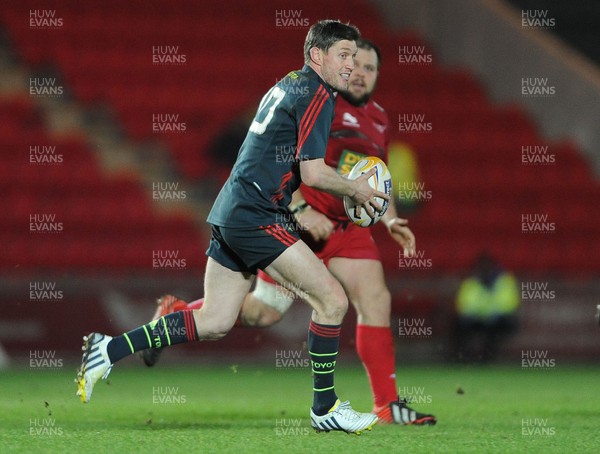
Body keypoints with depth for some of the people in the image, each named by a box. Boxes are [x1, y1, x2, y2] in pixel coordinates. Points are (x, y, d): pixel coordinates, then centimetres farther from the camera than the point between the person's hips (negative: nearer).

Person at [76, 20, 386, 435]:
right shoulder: (316, 95, -11)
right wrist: (356, 189, -3)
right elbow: (313, 173, -19)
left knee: (214, 322, 12)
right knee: (332, 299, -8)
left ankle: (110, 349, 11)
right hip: (254, 217, -10)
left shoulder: (288, 86, 19)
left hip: (231, 213, 10)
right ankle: (325, 407, -1)